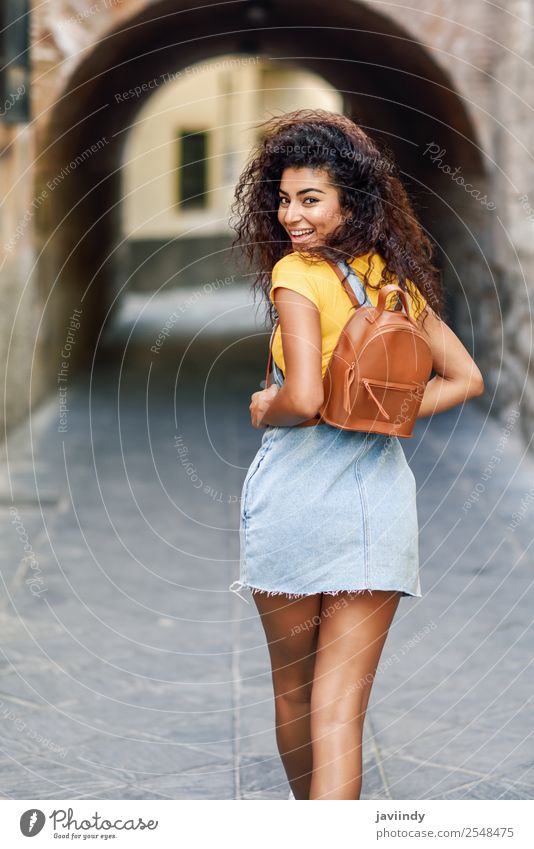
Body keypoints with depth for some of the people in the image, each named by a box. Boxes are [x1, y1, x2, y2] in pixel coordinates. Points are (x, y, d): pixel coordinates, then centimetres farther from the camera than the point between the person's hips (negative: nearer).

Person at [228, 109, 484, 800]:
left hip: (297, 482, -4)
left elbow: (303, 398, -20)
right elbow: (465, 379, 15)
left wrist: (265, 410, 0)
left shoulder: (296, 274, -9)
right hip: (382, 488, 4)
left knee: (292, 689, 18)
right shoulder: (398, 277, 11)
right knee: (340, 705, 1)